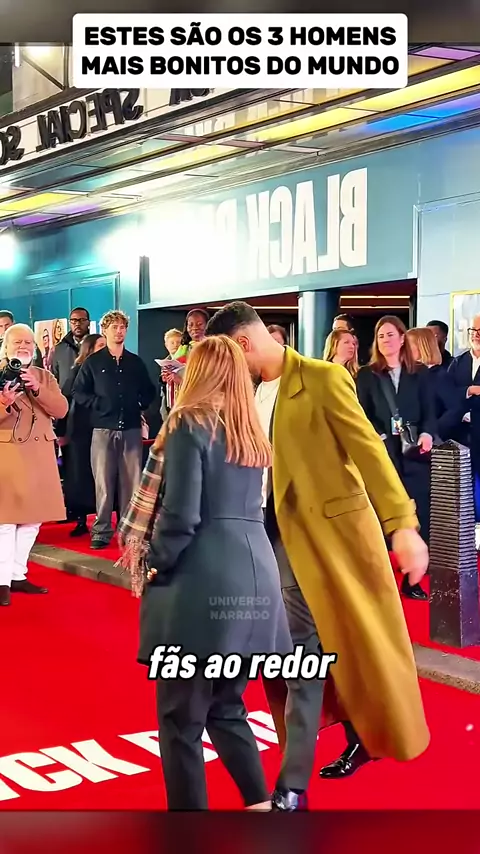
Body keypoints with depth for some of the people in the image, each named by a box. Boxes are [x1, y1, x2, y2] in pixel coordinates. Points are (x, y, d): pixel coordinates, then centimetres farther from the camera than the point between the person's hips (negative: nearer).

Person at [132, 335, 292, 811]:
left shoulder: (189, 423, -5)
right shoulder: (252, 432, 17)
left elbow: (180, 514, -13)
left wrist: (154, 565, 0)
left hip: (201, 583, -7)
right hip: (254, 577, 7)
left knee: (181, 718, 4)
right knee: (225, 707, 19)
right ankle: (260, 804, 18)